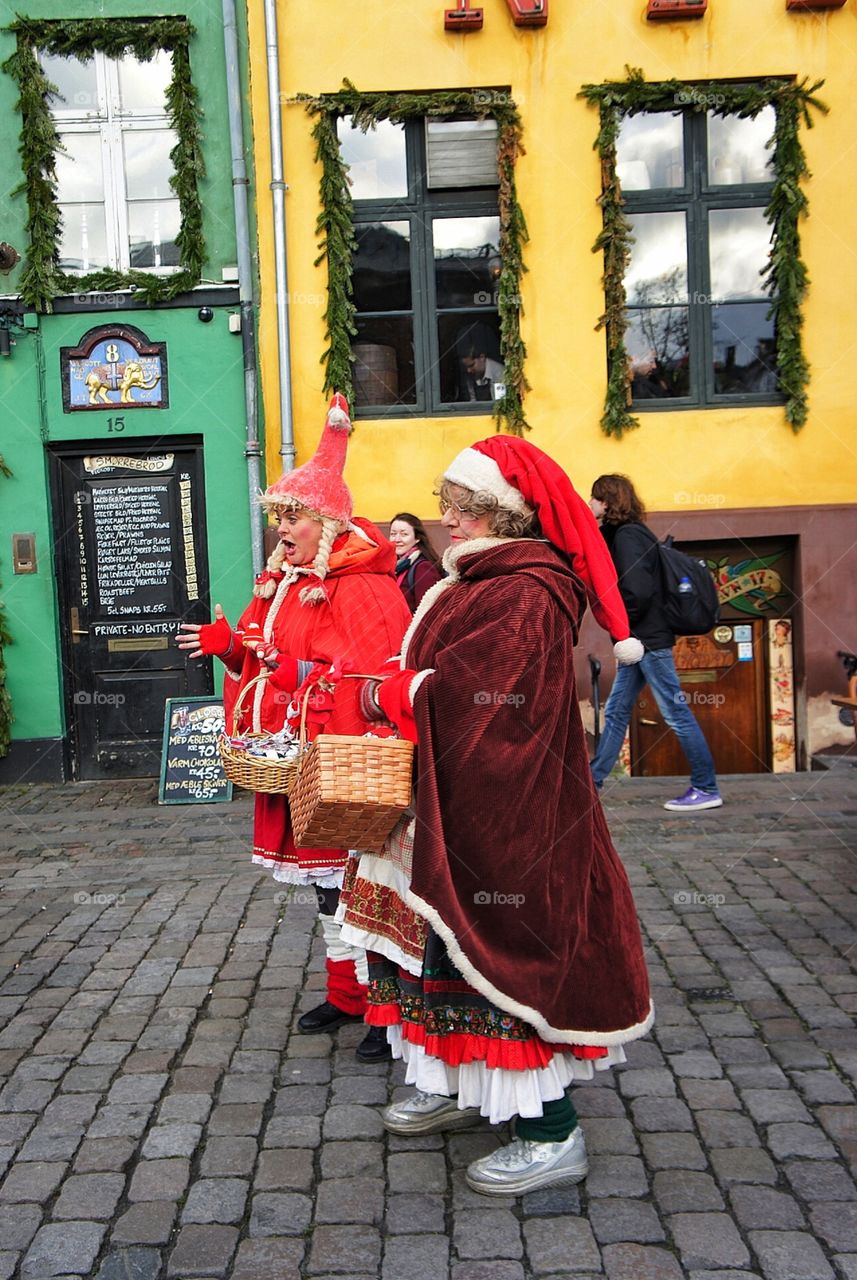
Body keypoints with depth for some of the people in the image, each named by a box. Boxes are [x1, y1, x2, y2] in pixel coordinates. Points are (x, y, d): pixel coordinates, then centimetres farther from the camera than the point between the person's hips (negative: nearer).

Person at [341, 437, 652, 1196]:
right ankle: (459, 1085, 38)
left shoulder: (530, 595, -19)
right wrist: (392, 690, -2)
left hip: (505, 813, -10)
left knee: (505, 949, -2)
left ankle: (554, 1135, 14)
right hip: (453, 807, 10)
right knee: (451, 940, 19)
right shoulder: (473, 584, 13)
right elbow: (430, 677, 17)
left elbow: (475, 698, -25)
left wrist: (388, 695, -13)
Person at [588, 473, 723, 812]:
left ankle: (706, 789, 5)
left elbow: (638, 591, -24)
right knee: (616, 711, 13)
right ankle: (591, 780, 21)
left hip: (649, 641, -10)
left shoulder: (627, 536, -14)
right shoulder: (624, 534, 15)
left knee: (676, 713, -3)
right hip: (640, 640, 10)